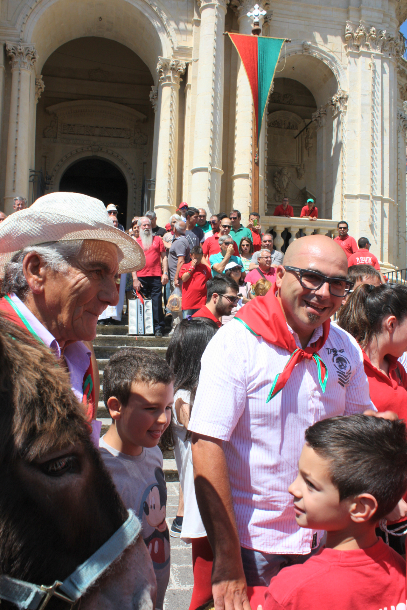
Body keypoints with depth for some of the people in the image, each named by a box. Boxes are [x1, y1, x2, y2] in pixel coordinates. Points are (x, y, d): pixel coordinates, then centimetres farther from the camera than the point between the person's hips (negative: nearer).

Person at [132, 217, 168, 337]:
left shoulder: (157, 239, 12)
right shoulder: (136, 242, 12)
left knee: (157, 302, -4)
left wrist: (165, 273, -2)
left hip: (156, 277, -1)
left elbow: (164, 257, 10)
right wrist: (135, 279, 0)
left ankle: (158, 327, 1)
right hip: (141, 277, 1)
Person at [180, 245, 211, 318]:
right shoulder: (185, 267, 7)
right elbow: (184, 278, -9)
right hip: (188, 302, -1)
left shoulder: (206, 268, 10)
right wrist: (192, 267, -4)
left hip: (201, 303, 1)